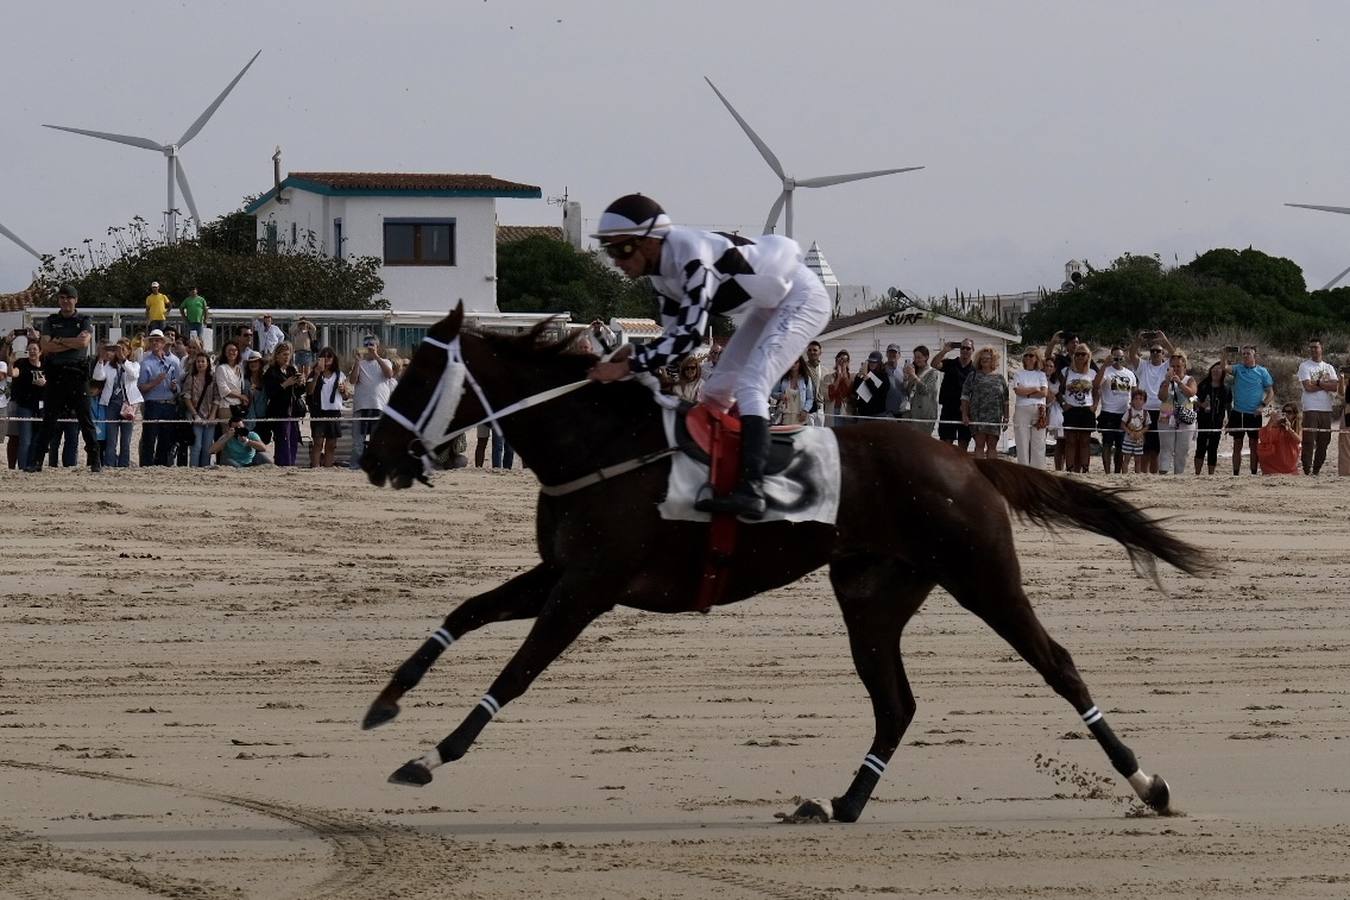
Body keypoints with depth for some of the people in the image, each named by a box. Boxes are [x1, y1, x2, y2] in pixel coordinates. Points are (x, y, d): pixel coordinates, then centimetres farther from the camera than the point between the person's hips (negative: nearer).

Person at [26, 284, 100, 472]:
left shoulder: (84, 321, 7)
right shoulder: (51, 321, 12)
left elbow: (84, 342, -12)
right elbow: (45, 346, -3)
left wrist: (59, 341, -7)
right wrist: (73, 343, -8)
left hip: (78, 372, -2)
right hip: (56, 373, 2)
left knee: (85, 418, -2)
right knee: (49, 419, 0)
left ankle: (96, 461, 0)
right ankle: (36, 461, 0)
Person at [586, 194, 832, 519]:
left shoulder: (692, 256, -32)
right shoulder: (662, 270, -2)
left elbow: (691, 333, -37)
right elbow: (676, 334, 3)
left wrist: (628, 366, -37)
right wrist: (634, 356, -16)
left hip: (802, 299, -10)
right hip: (769, 306, 10)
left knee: (750, 386, -25)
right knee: (716, 391, 9)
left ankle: (751, 490, -36)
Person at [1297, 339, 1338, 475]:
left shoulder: (1329, 367, 15)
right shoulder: (1304, 366, 3)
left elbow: (1336, 386, 1)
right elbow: (1308, 387, -10)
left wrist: (1318, 383, -8)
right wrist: (1327, 385, -2)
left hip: (1326, 409, 5)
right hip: (1311, 409, -5)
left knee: (1324, 442, 5)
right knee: (1309, 441, -10)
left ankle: (1317, 470, 13)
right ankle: (1307, 470, -11)